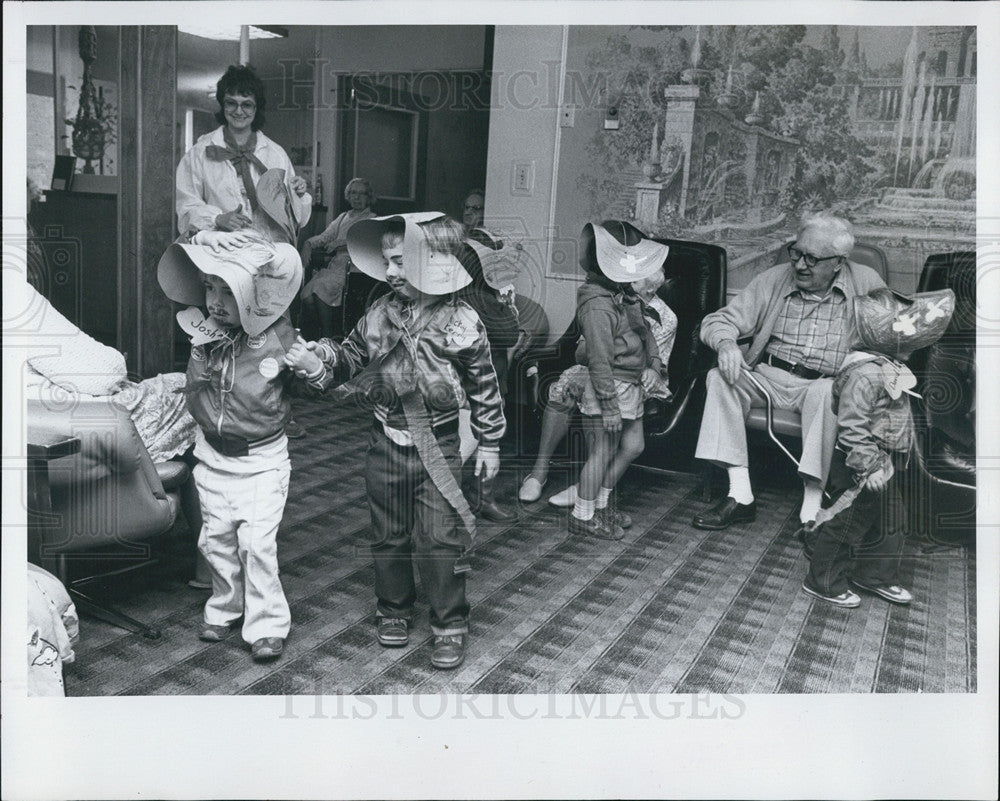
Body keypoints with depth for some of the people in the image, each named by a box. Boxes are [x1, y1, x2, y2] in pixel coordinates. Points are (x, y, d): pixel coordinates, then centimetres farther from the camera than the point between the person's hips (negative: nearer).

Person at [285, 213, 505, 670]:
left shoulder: (461, 323, -12)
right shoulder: (379, 314, 0)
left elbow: (484, 386, -4)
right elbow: (352, 356, 11)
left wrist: (489, 442, 1)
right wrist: (319, 363, -11)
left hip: (437, 448, -4)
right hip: (386, 443, 4)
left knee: (440, 538, 0)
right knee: (388, 534, 15)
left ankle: (449, 624, 16)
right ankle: (393, 611, 34)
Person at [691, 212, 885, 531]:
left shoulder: (866, 284, 2)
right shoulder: (772, 280, 5)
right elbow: (718, 320, 5)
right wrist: (726, 343, -20)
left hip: (827, 383, -2)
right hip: (770, 376, 3)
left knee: (826, 393, -37)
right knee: (720, 378, -24)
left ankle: (812, 509, -32)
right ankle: (740, 496, -25)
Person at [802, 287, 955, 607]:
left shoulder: (887, 366, 6)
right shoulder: (864, 374, -26)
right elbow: (852, 427, -28)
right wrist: (869, 467, -26)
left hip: (885, 463, 10)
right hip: (864, 466, -10)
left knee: (888, 523, 21)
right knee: (846, 524, 3)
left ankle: (875, 575, 38)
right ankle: (823, 582, 18)